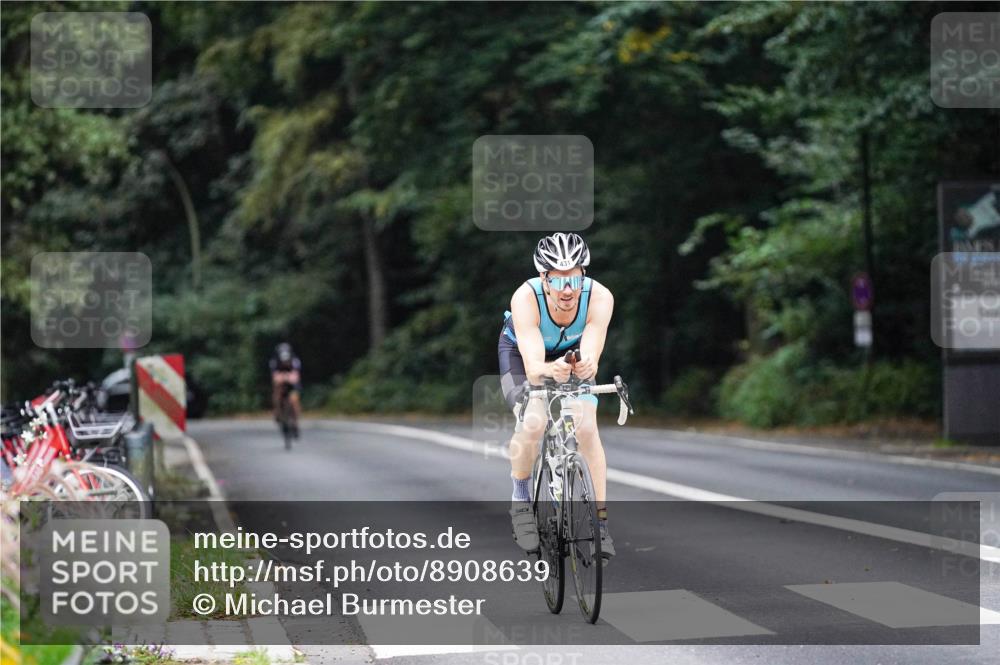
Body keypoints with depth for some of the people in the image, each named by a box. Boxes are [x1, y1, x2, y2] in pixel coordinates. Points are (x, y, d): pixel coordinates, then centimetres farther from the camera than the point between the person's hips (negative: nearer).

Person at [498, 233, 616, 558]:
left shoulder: (599, 297, -34)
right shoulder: (526, 298, -38)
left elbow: (591, 358, -41)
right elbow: (533, 366, -44)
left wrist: (586, 365, -65)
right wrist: (550, 370, -67)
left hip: (571, 352, 2)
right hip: (520, 352, -2)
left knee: (587, 426, -18)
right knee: (533, 422, -27)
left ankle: (600, 520, -8)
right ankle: (520, 500, -3)